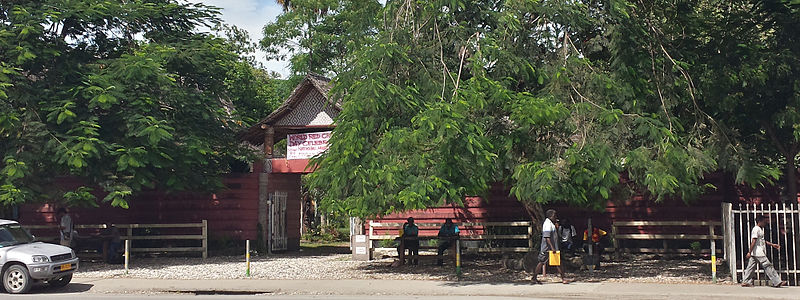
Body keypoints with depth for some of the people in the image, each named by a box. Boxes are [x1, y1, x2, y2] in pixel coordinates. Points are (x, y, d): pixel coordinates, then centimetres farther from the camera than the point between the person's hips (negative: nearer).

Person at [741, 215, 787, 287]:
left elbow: (763, 241, 28)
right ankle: (776, 282, -7)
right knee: (767, 266, -8)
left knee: (751, 267, 9)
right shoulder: (756, 229, -13)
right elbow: (753, 241, -19)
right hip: (758, 253, -10)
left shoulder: (760, 229, 20)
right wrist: (750, 252, -23)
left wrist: (772, 245, 25)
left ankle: (745, 282, 10)